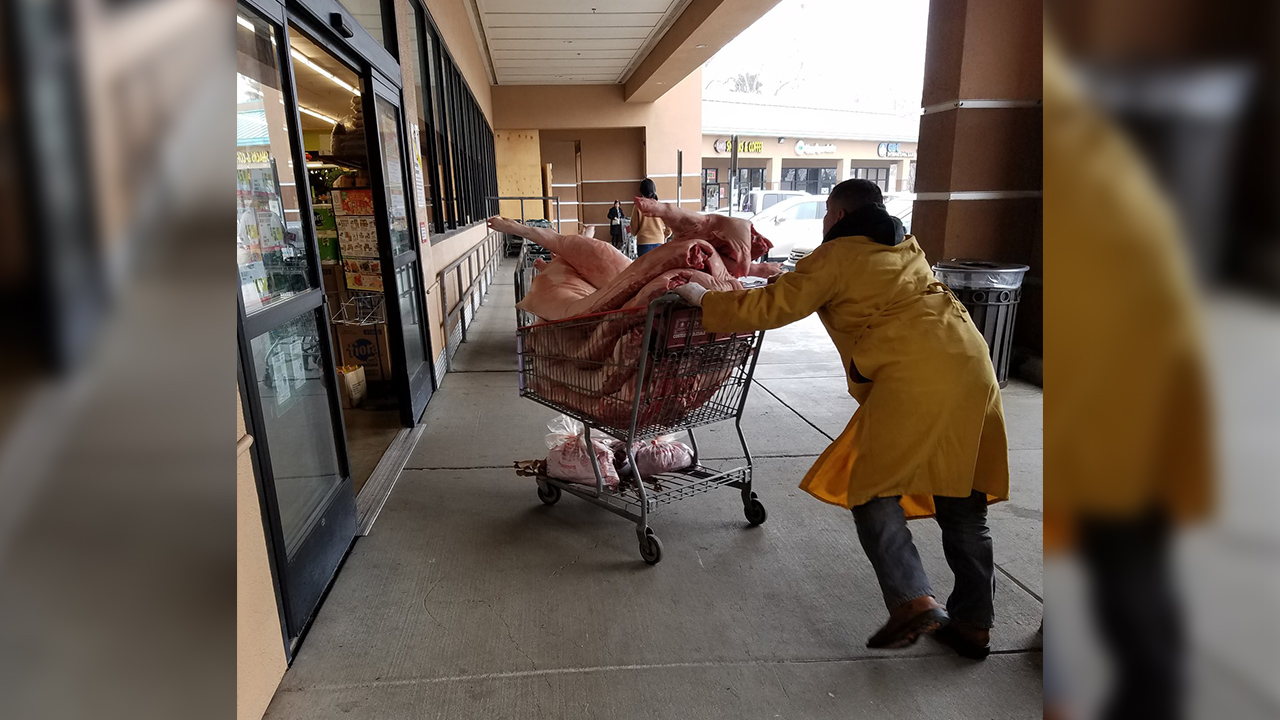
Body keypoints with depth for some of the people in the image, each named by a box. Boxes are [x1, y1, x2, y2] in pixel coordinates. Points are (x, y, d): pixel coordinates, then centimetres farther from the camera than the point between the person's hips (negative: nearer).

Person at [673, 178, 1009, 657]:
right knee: (961, 500, 13)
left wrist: (704, 299, 11)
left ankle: (913, 600, -7)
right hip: (972, 363, 8)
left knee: (871, 491, 3)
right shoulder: (905, 246, 26)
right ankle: (973, 624, 20)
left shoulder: (836, 255, 3)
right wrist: (784, 278, 42)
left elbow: (771, 308, -2)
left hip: (915, 371, -8)